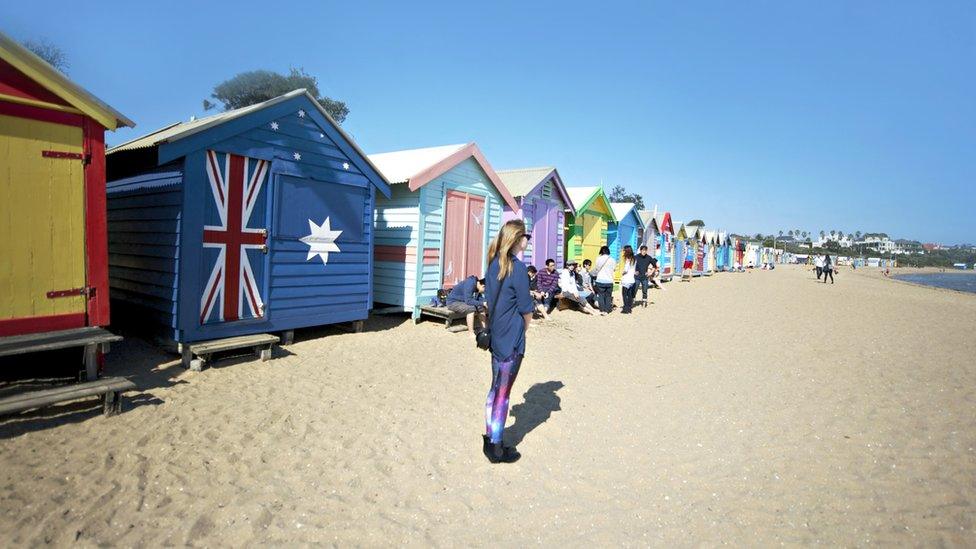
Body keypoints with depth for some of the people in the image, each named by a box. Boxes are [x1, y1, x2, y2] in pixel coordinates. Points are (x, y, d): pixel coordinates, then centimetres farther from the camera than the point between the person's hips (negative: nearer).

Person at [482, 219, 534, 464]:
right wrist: (524, 328, 6)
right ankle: (496, 449, 14)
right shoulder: (517, 267, -17)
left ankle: (490, 439, 27)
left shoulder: (494, 264, 7)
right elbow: (526, 309, -13)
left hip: (495, 335, 8)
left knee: (495, 389, 17)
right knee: (503, 393, 2)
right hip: (511, 339, -7)